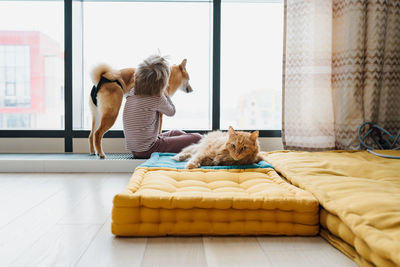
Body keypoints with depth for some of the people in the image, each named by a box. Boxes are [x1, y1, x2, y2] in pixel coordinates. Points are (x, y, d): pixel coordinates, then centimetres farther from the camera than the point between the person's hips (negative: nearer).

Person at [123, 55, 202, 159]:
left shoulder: (131, 93, -1)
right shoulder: (157, 100, -22)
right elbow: (171, 112, 0)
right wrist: (163, 93, -1)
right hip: (148, 150, -9)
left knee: (176, 133, 29)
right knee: (197, 138, -7)